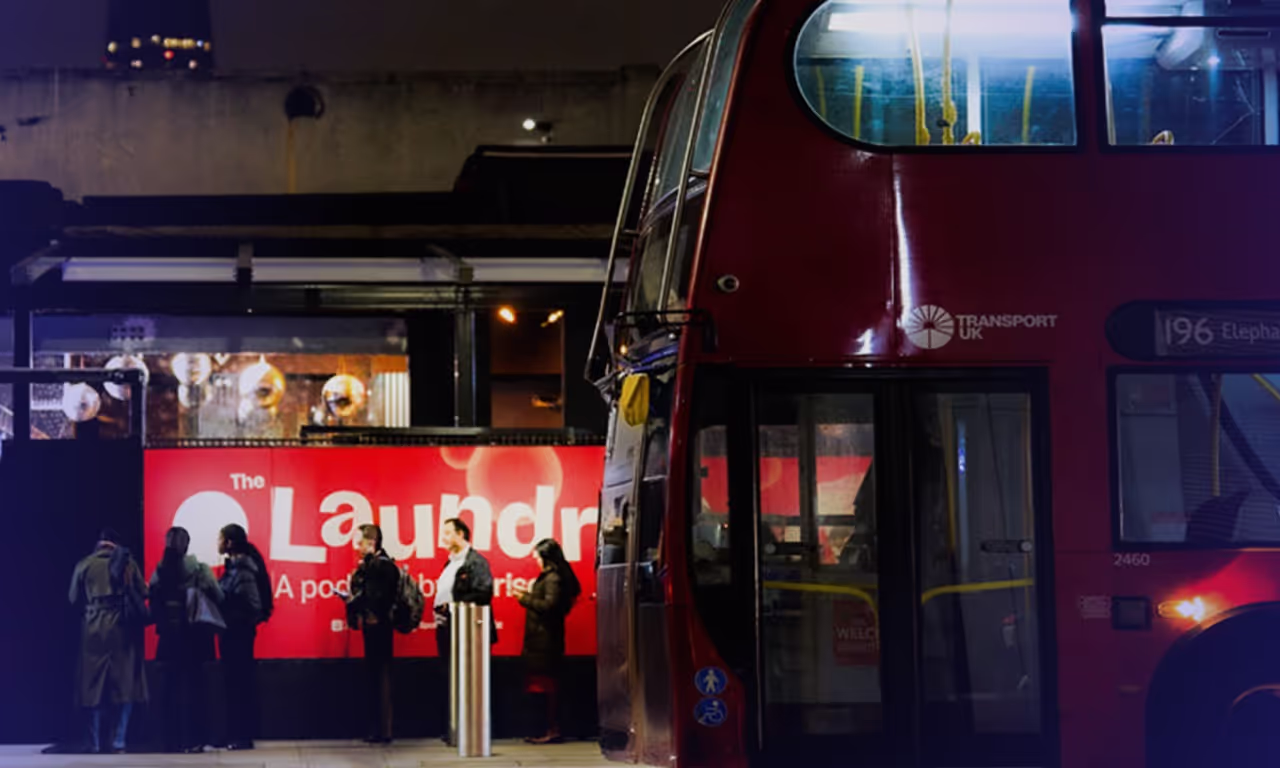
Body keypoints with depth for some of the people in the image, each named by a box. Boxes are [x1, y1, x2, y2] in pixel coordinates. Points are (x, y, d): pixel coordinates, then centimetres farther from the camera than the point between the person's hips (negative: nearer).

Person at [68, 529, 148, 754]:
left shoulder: (84, 565, 3)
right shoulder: (127, 562, 1)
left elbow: (74, 598, 7)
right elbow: (143, 592, 3)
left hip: (94, 629, 1)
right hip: (123, 627, -1)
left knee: (95, 687, 6)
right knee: (125, 685, 4)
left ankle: (95, 744, 5)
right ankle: (119, 743, -3)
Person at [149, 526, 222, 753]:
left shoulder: (160, 571, -4)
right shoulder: (199, 570, -5)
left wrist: (162, 622, -5)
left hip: (169, 635, 0)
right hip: (194, 635, 0)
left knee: (172, 688, 5)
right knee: (194, 686, 6)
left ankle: (173, 740, 6)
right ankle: (194, 739, 6)